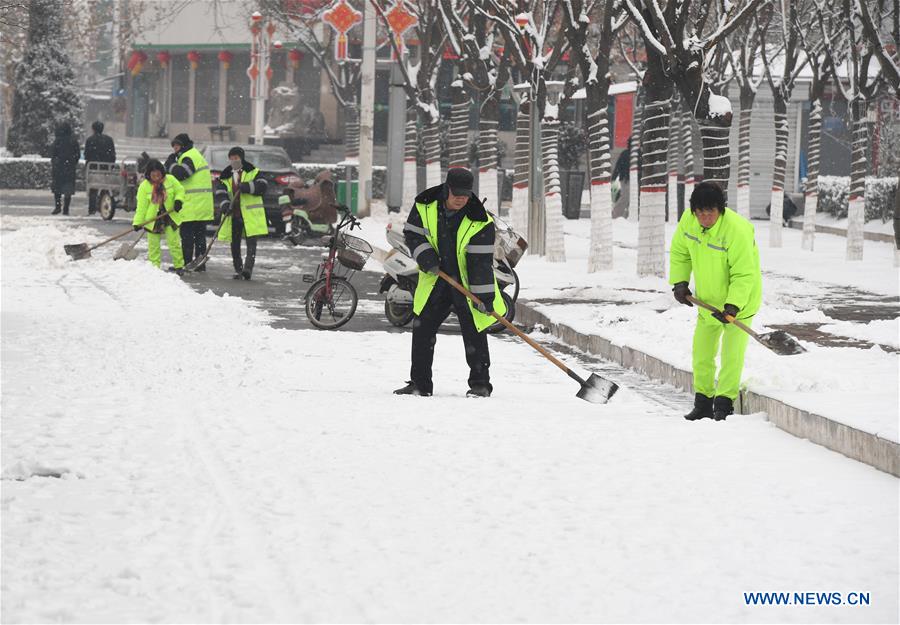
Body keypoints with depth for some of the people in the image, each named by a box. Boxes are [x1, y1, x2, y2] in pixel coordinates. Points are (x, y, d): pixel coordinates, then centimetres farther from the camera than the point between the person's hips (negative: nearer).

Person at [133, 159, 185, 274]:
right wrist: (137, 222, -13)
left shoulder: (170, 180, -5)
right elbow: (141, 207, -7)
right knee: (153, 245, 3)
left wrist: (178, 201, -15)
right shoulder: (144, 186, -8)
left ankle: (179, 266, 10)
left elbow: (180, 190, 6)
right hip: (152, 220, 0)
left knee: (174, 242, -1)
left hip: (170, 217, 0)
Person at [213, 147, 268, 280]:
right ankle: (238, 269, 17)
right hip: (233, 214, 4)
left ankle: (248, 267, -20)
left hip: (250, 214, -4)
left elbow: (262, 186, -9)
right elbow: (220, 193, -1)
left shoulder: (253, 172, 4)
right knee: (235, 243, 8)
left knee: (251, 241, -14)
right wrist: (224, 204, -21)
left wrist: (247, 187, -22)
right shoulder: (225, 176, 12)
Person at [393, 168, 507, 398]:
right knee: (422, 328, 3)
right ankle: (419, 383, 12)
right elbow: (412, 233, 2)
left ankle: (480, 383, 5)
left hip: (467, 283, -3)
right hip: (435, 277, 3)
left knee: (474, 332, -5)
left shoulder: (480, 221, -19)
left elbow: (481, 260, -19)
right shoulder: (425, 206, -10)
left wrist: (485, 295, -22)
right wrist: (424, 255, -16)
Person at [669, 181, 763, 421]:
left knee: (732, 354, -11)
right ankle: (703, 404, 24)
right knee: (702, 352, 12)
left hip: (738, 301, -7)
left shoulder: (737, 230, -31)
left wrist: (733, 306, -37)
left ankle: (723, 405, -3)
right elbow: (679, 251, 7)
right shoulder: (688, 219, -12)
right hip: (708, 299, 7)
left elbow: (744, 274, -29)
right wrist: (679, 282, -1)